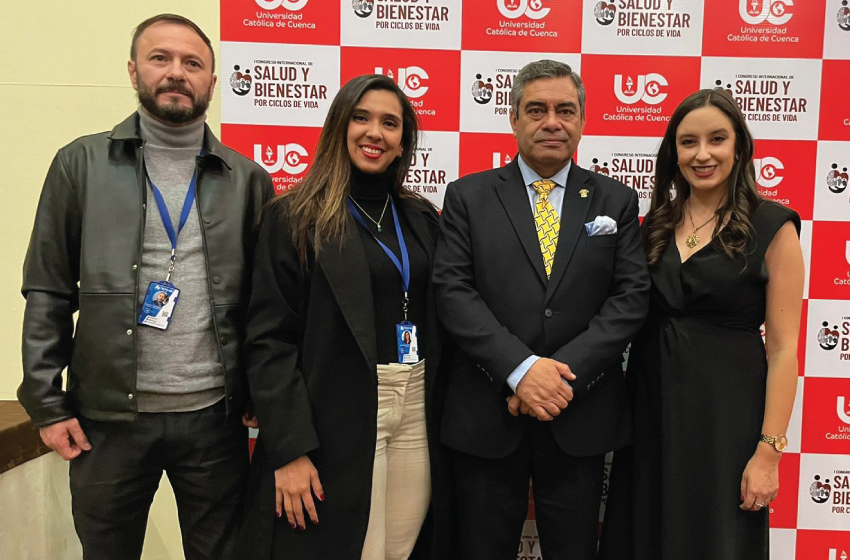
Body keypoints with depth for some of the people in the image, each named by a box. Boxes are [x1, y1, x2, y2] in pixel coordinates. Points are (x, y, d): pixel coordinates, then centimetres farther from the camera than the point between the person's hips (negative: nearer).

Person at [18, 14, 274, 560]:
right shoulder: (82, 164, 1)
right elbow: (48, 293, 1)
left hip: (215, 416, 1)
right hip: (108, 416, 0)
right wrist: (46, 403, -3)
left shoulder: (249, 179, 3)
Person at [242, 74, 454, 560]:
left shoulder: (422, 218, 10)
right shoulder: (296, 218, -5)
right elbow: (270, 340, -9)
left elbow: (438, 323, 13)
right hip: (337, 419, -4)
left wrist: (441, 414, 6)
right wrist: (290, 449, -14)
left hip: (420, 414, 5)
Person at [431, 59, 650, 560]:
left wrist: (565, 371, -14)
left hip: (580, 417, 1)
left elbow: (631, 296, -2)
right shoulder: (468, 197, 2)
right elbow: (453, 292, -7)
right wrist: (521, 368, -18)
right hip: (486, 417, -1)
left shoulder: (617, 202, 6)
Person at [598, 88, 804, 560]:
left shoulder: (772, 226, -7)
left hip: (726, 412, -4)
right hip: (650, 406, 4)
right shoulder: (657, 224, 6)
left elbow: (783, 347, -9)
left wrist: (769, 451, -12)